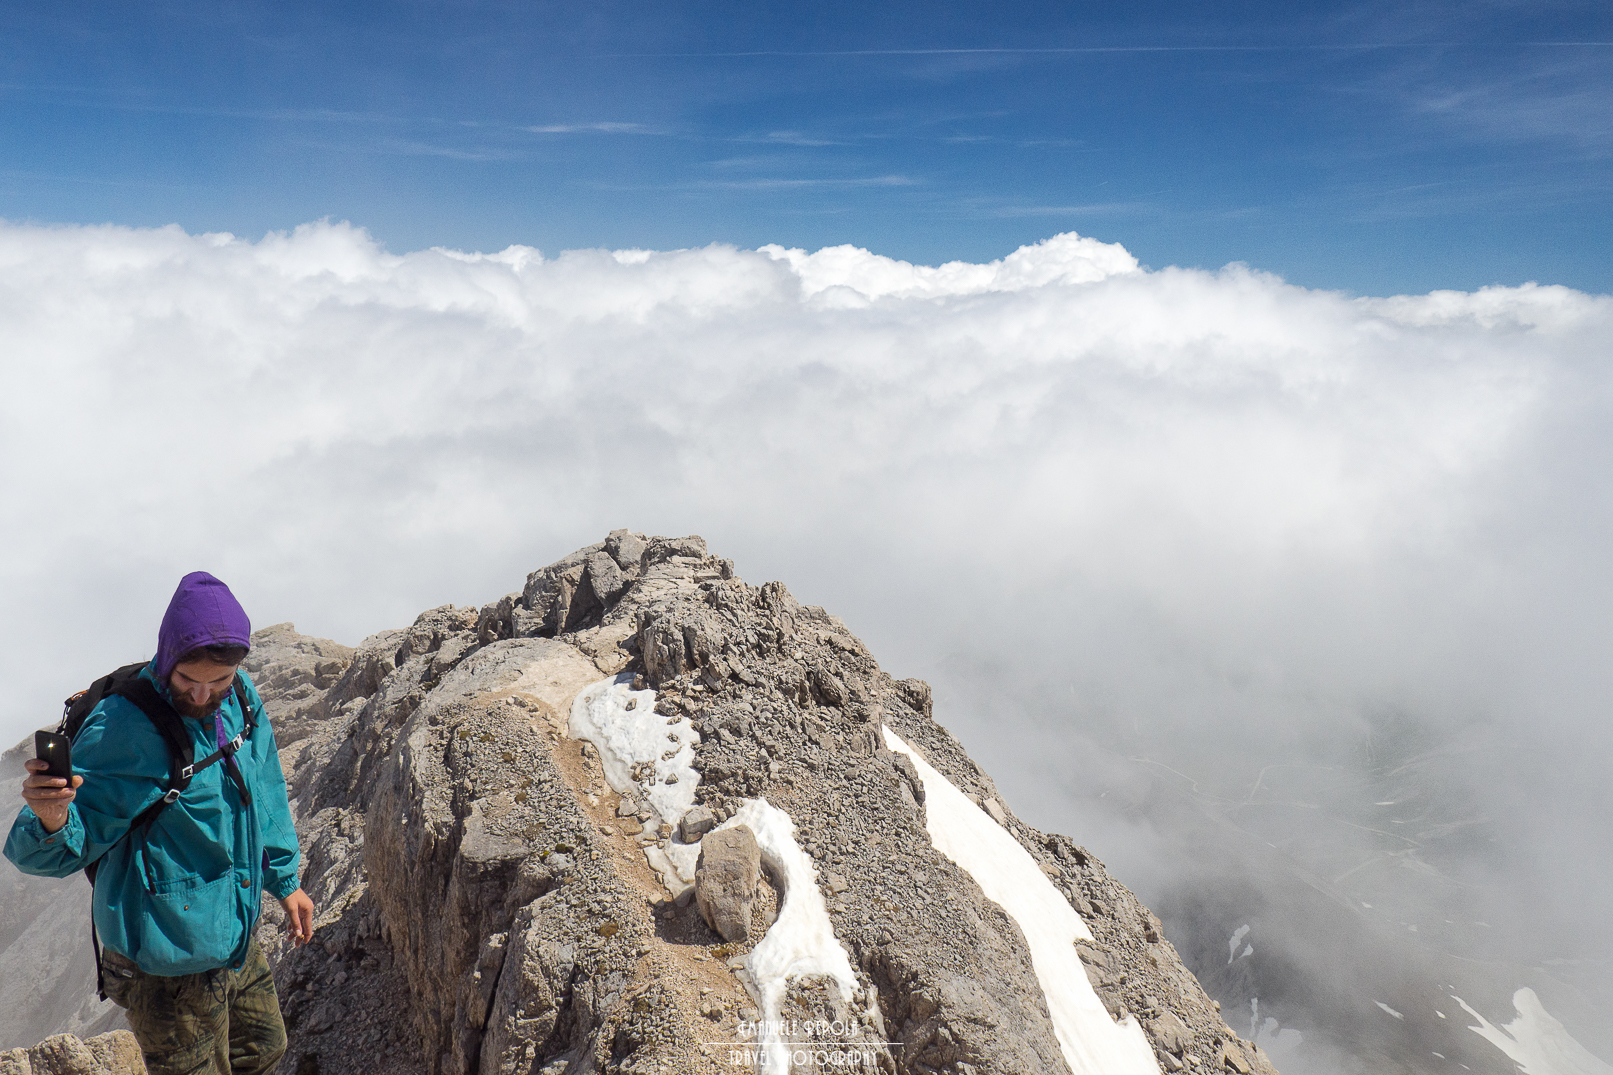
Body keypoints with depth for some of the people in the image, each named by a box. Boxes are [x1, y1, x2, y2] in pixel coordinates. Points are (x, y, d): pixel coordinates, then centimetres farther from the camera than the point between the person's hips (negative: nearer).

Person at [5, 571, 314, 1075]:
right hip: (170, 964, -7)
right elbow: (58, 852, -22)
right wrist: (51, 819, -44)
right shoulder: (121, 730, -26)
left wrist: (285, 880, 17)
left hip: (236, 936, 7)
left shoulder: (241, 699, -5)